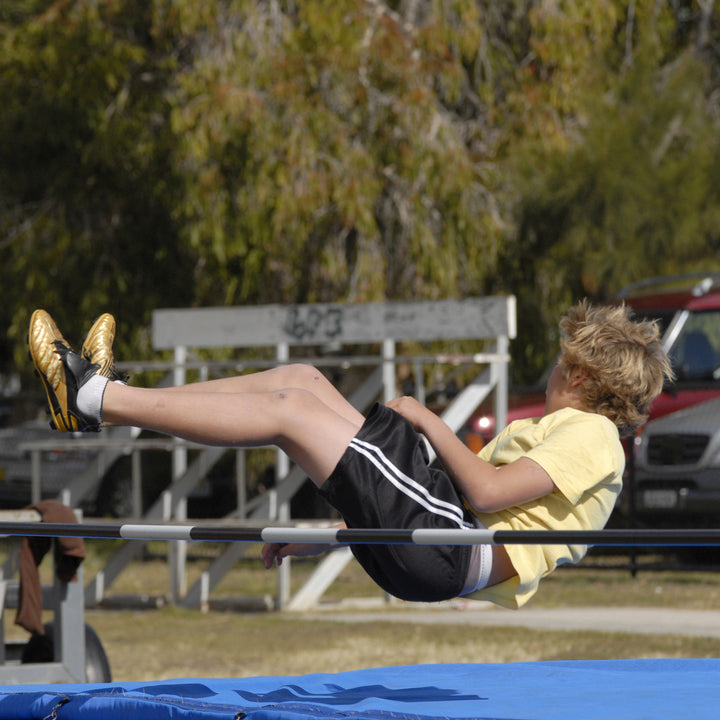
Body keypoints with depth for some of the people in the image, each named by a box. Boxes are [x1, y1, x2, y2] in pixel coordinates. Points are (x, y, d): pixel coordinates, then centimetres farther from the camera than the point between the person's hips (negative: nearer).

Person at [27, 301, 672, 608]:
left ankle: (95, 398, -13)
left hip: (451, 552, -10)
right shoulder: (547, 433, 30)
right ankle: (112, 395, 4)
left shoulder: (591, 435, -2)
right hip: (436, 534, 10)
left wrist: (427, 420, -4)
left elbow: (486, 492, -18)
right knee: (304, 380, 6)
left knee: (288, 410, -15)